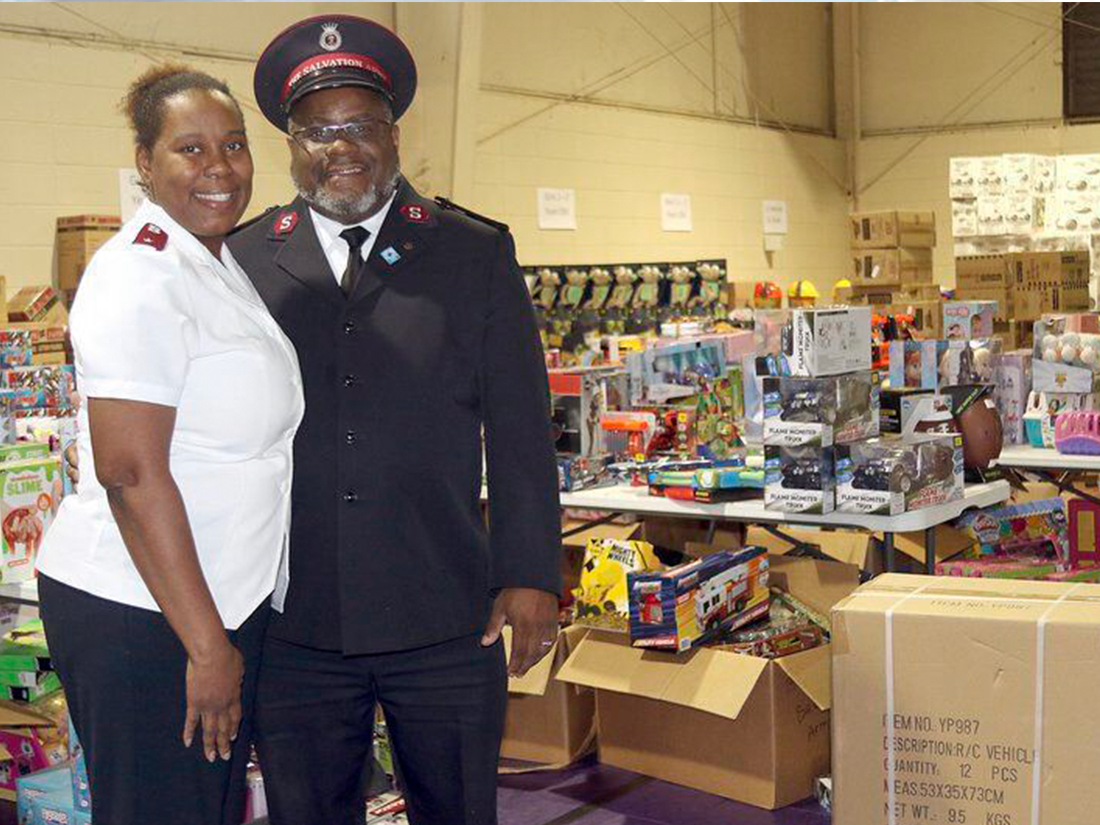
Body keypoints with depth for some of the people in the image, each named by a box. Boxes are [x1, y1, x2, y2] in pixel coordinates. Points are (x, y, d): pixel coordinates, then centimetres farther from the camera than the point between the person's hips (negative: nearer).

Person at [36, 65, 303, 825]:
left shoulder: (221, 265, 12)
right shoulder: (141, 278, -17)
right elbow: (130, 474, -22)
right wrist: (206, 644, -19)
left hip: (219, 603, 9)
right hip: (141, 617, -9)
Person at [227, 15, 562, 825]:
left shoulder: (477, 253, 3)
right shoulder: (243, 261, 3)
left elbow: (520, 429, 1)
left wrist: (532, 577, -4)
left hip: (445, 622, 0)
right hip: (292, 628, 1)